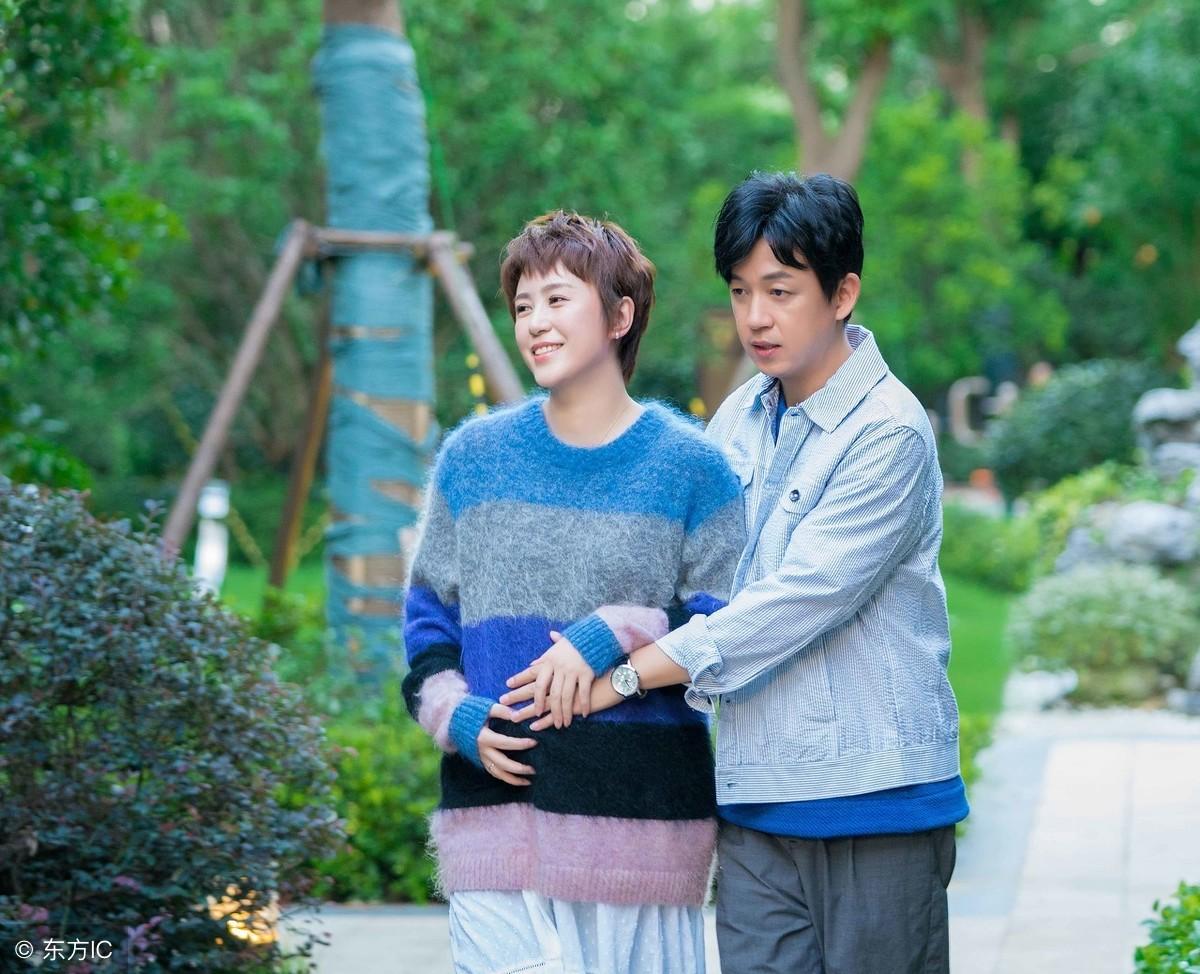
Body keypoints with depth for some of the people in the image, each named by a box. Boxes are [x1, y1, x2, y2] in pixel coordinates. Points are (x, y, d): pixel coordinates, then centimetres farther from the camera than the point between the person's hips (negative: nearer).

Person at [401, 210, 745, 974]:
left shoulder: (690, 467, 1)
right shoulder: (475, 458, 9)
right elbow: (428, 616, 13)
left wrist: (619, 634, -15)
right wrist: (456, 717, -5)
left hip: (647, 822, -1)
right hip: (498, 814, 1)